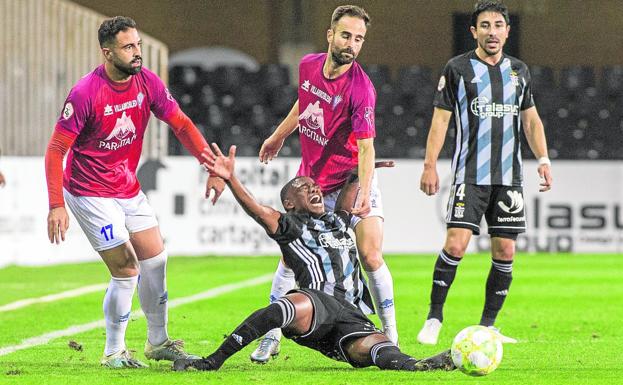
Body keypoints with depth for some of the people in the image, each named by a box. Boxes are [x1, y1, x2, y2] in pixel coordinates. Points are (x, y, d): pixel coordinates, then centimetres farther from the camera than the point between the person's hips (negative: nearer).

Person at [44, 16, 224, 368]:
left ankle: (158, 342, 25)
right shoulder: (85, 93, -22)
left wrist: (214, 168, -7)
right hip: (91, 192, -6)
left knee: (156, 260, 8)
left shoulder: (148, 82, -6)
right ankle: (114, 352, 6)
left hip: (129, 187, 6)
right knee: (127, 270, -10)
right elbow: (56, 150, -18)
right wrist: (56, 205, -25)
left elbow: (182, 124, 3)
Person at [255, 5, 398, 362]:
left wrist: (364, 194, -39)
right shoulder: (309, 66, -4)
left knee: (371, 257, -14)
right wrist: (279, 137, 28)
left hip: (351, 181, -4)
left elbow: (366, 147, -26)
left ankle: (391, 337, 0)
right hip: (311, 181, 5)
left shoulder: (361, 88, -22)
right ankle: (271, 338, 11)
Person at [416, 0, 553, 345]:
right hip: (470, 175, -4)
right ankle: (434, 318, -2)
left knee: (505, 250, 1)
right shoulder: (457, 68, 0)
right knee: (456, 244, -14)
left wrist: (543, 159, 8)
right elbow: (440, 119, 0)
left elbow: (531, 119, 20)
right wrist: (430, 165, -7)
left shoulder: (519, 70, 13)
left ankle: (487, 326, 10)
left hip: (509, 176, 4)